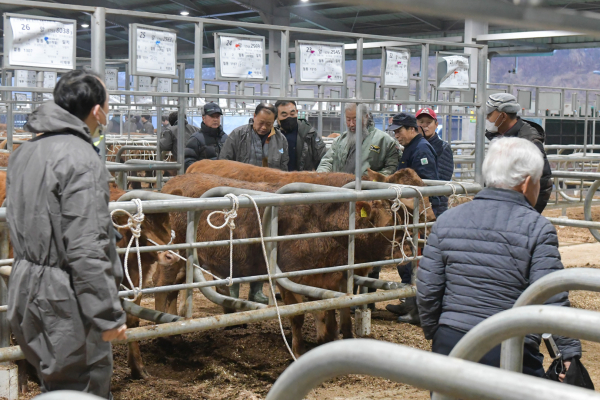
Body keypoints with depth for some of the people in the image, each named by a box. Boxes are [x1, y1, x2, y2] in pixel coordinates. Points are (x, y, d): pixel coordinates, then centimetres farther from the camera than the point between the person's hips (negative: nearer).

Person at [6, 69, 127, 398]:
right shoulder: (81, 159, -19)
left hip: (26, 294, 9)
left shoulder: (25, 152, 10)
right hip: (66, 303, -9)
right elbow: (86, 250, -23)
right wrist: (108, 316, -19)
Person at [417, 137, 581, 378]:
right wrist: (569, 357, -6)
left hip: (450, 344, 4)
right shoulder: (537, 229, -9)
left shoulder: (447, 220, 3)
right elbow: (553, 302, -12)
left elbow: (426, 292, 5)